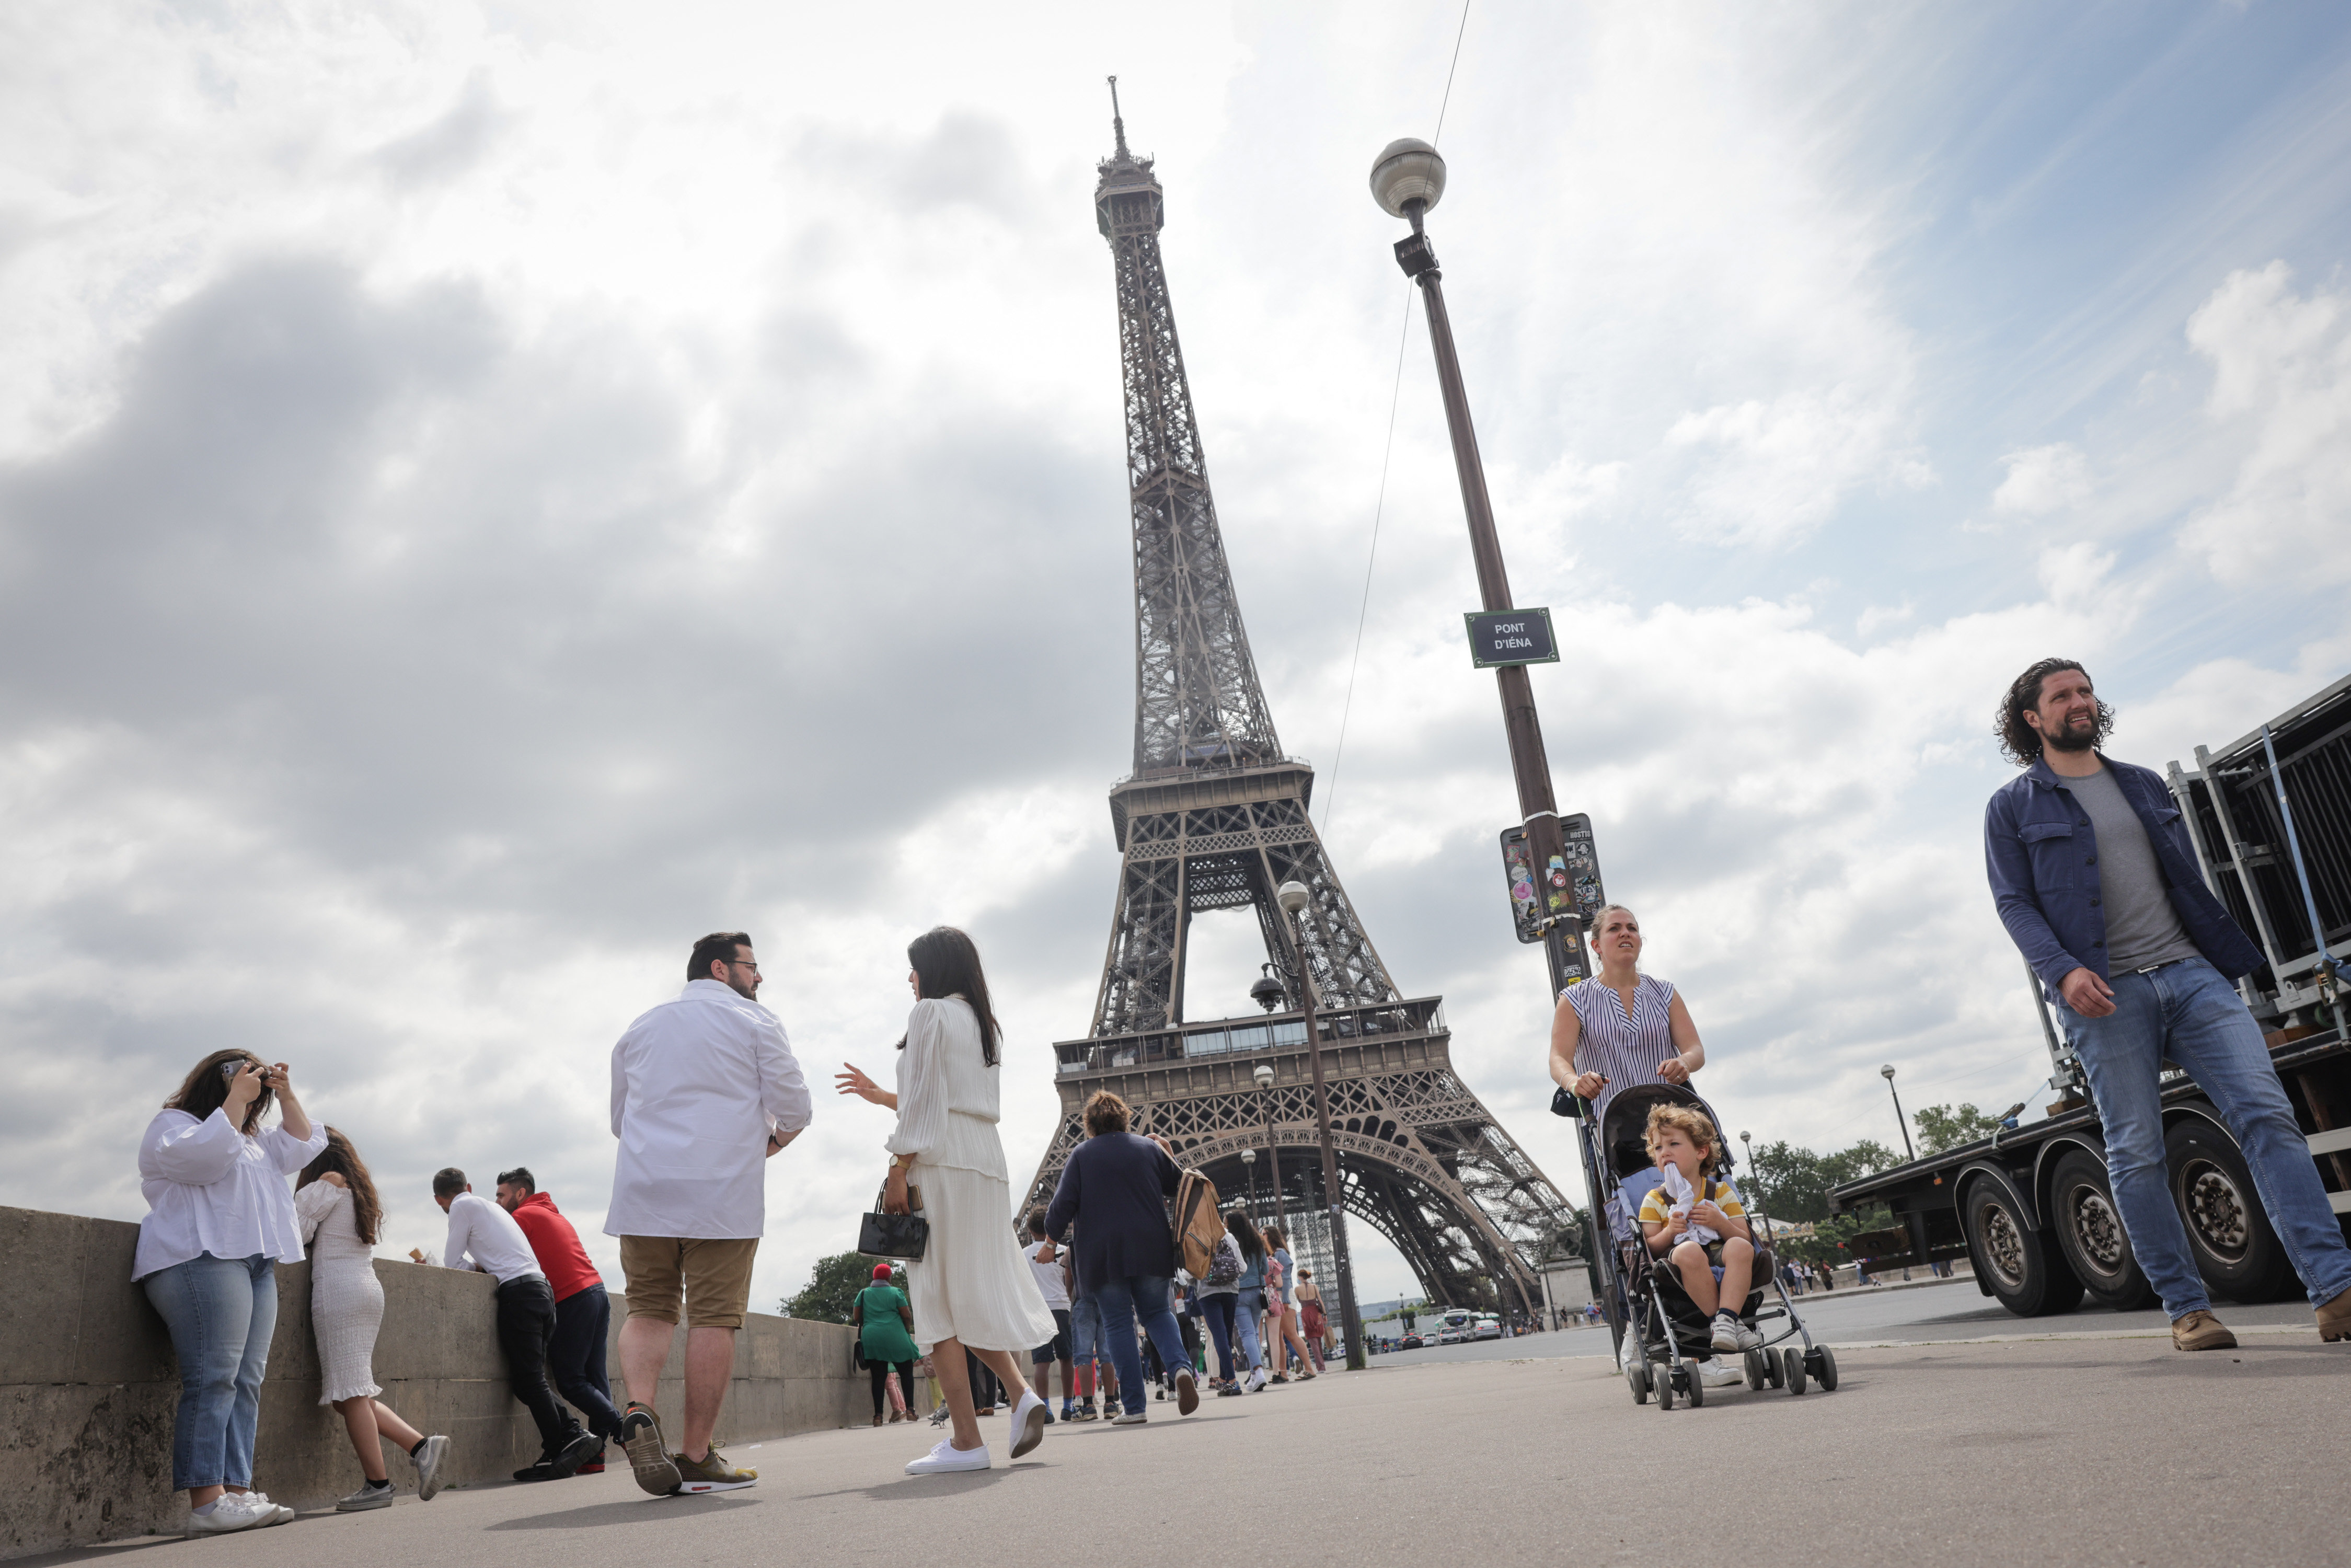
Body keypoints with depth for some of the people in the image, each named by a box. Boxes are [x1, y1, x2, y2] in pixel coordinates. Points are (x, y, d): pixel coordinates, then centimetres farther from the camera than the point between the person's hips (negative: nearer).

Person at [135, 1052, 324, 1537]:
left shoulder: (250, 1138, 30)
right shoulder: (172, 1124, 5)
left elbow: (301, 1146, 27)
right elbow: (209, 1156, -14)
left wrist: (285, 1095, 17)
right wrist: (236, 1099, -9)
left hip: (256, 1262, 9)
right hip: (202, 1259, -9)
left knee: (246, 1381, 0)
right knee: (213, 1378, -15)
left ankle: (236, 1492, -2)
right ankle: (207, 1501, -18)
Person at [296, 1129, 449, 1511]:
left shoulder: (327, 1184, -1)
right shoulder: (365, 1192, 23)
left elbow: (297, 1230, -6)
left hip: (338, 1291, -8)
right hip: (369, 1288, 8)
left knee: (351, 1394, -6)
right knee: (355, 1394, 10)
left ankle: (377, 1485, -5)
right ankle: (421, 1445, -1)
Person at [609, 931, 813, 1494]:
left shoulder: (640, 1029, 20)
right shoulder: (754, 1021, 5)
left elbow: (619, 1118, 26)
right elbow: (793, 1106, 1)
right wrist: (774, 1141, 21)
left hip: (643, 1188, 4)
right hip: (723, 1193, -4)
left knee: (649, 1306, 9)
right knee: (713, 1316, -1)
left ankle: (638, 1409, -16)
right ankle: (697, 1457, -1)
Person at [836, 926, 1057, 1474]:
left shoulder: (929, 1014, -3)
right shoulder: (985, 1024, 21)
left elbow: (922, 1103, -11)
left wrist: (898, 1172, -11)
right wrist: (881, 1095, 34)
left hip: (939, 1163, -8)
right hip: (987, 1163, 8)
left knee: (939, 1296, -4)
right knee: (974, 1291, 14)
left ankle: (966, 1440, -5)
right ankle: (1023, 1392, -5)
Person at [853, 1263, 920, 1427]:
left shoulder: (863, 1294, 11)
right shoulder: (896, 1292, 3)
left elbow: (856, 1318, 10)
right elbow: (907, 1316, -1)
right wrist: (907, 1331, 16)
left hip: (870, 1340, 3)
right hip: (895, 1339, -3)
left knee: (878, 1378, 4)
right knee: (906, 1372, 8)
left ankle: (878, 1415, -3)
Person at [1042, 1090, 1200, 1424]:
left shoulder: (1081, 1154, 0)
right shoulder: (1150, 1148, 7)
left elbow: (1064, 1204, -4)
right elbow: (1180, 1186, 13)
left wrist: (1051, 1236, 11)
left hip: (1102, 1254, -2)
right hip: (1151, 1248, 2)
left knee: (1118, 1324, 4)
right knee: (1156, 1312, 16)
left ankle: (1133, 1406, 0)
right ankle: (1181, 1366, -12)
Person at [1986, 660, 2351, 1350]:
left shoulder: (2146, 785, 20)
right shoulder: (2013, 807, 5)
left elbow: (2191, 884, 21)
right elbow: (2013, 903, -2)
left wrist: (2232, 956, 15)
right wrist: (2063, 970, -18)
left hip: (2191, 973, 4)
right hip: (2104, 994, -4)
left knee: (2266, 1112, -10)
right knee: (2136, 1153, -1)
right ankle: (2186, 1307, 8)